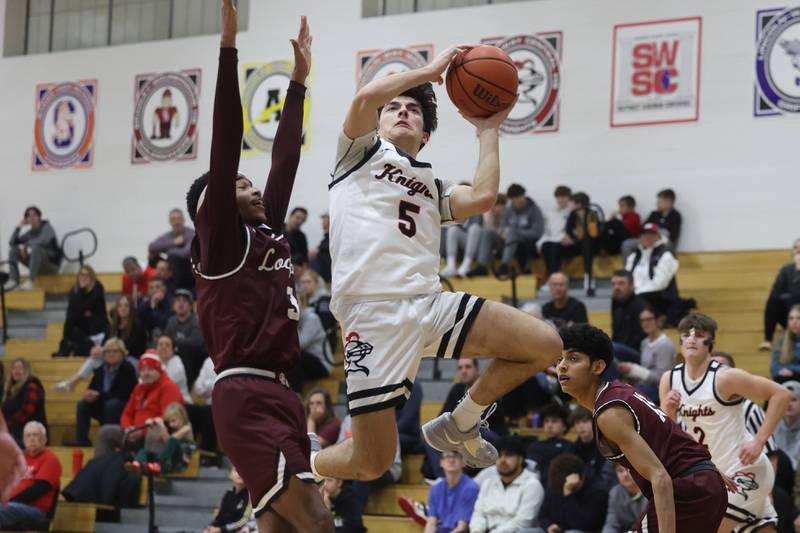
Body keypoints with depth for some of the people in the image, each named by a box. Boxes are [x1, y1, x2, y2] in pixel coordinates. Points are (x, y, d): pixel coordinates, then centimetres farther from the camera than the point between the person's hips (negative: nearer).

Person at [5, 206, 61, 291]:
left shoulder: (47, 227, -6)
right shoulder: (29, 232, 11)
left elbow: (43, 240, -29)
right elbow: (12, 243, 7)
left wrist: (26, 245, -18)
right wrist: (18, 227, -2)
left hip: (51, 263, -7)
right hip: (37, 265, 7)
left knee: (35, 247, -35)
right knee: (13, 249, -3)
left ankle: (31, 281, -42)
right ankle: (13, 280, -19)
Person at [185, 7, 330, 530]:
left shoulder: (269, 235, 20)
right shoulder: (222, 238, -1)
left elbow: (285, 160, 26)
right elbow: (225, 144, -8)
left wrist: (299, 79, 30)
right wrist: (229, 47, -13)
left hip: (279, 396, 9)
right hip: (246, 399, -9)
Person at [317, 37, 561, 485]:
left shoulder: (433, 188, 28)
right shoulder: (362, 153, 17)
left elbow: (482, 198, 6)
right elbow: (366, 97, -5)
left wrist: (488, 129, 18)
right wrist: (430, 71, 6)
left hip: (431, 303, 6)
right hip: (375, 312, -6)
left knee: (544, 345, -7)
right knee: (371, 464, -10)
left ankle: (458, 426, 13)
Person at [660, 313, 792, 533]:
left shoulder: (725, 378, -19)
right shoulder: (670, 380, 0)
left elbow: (781, 394, -18)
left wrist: (760, 440, -22)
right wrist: (668, 410, -15)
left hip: (745, 469, -7)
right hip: (716, 473, 7)